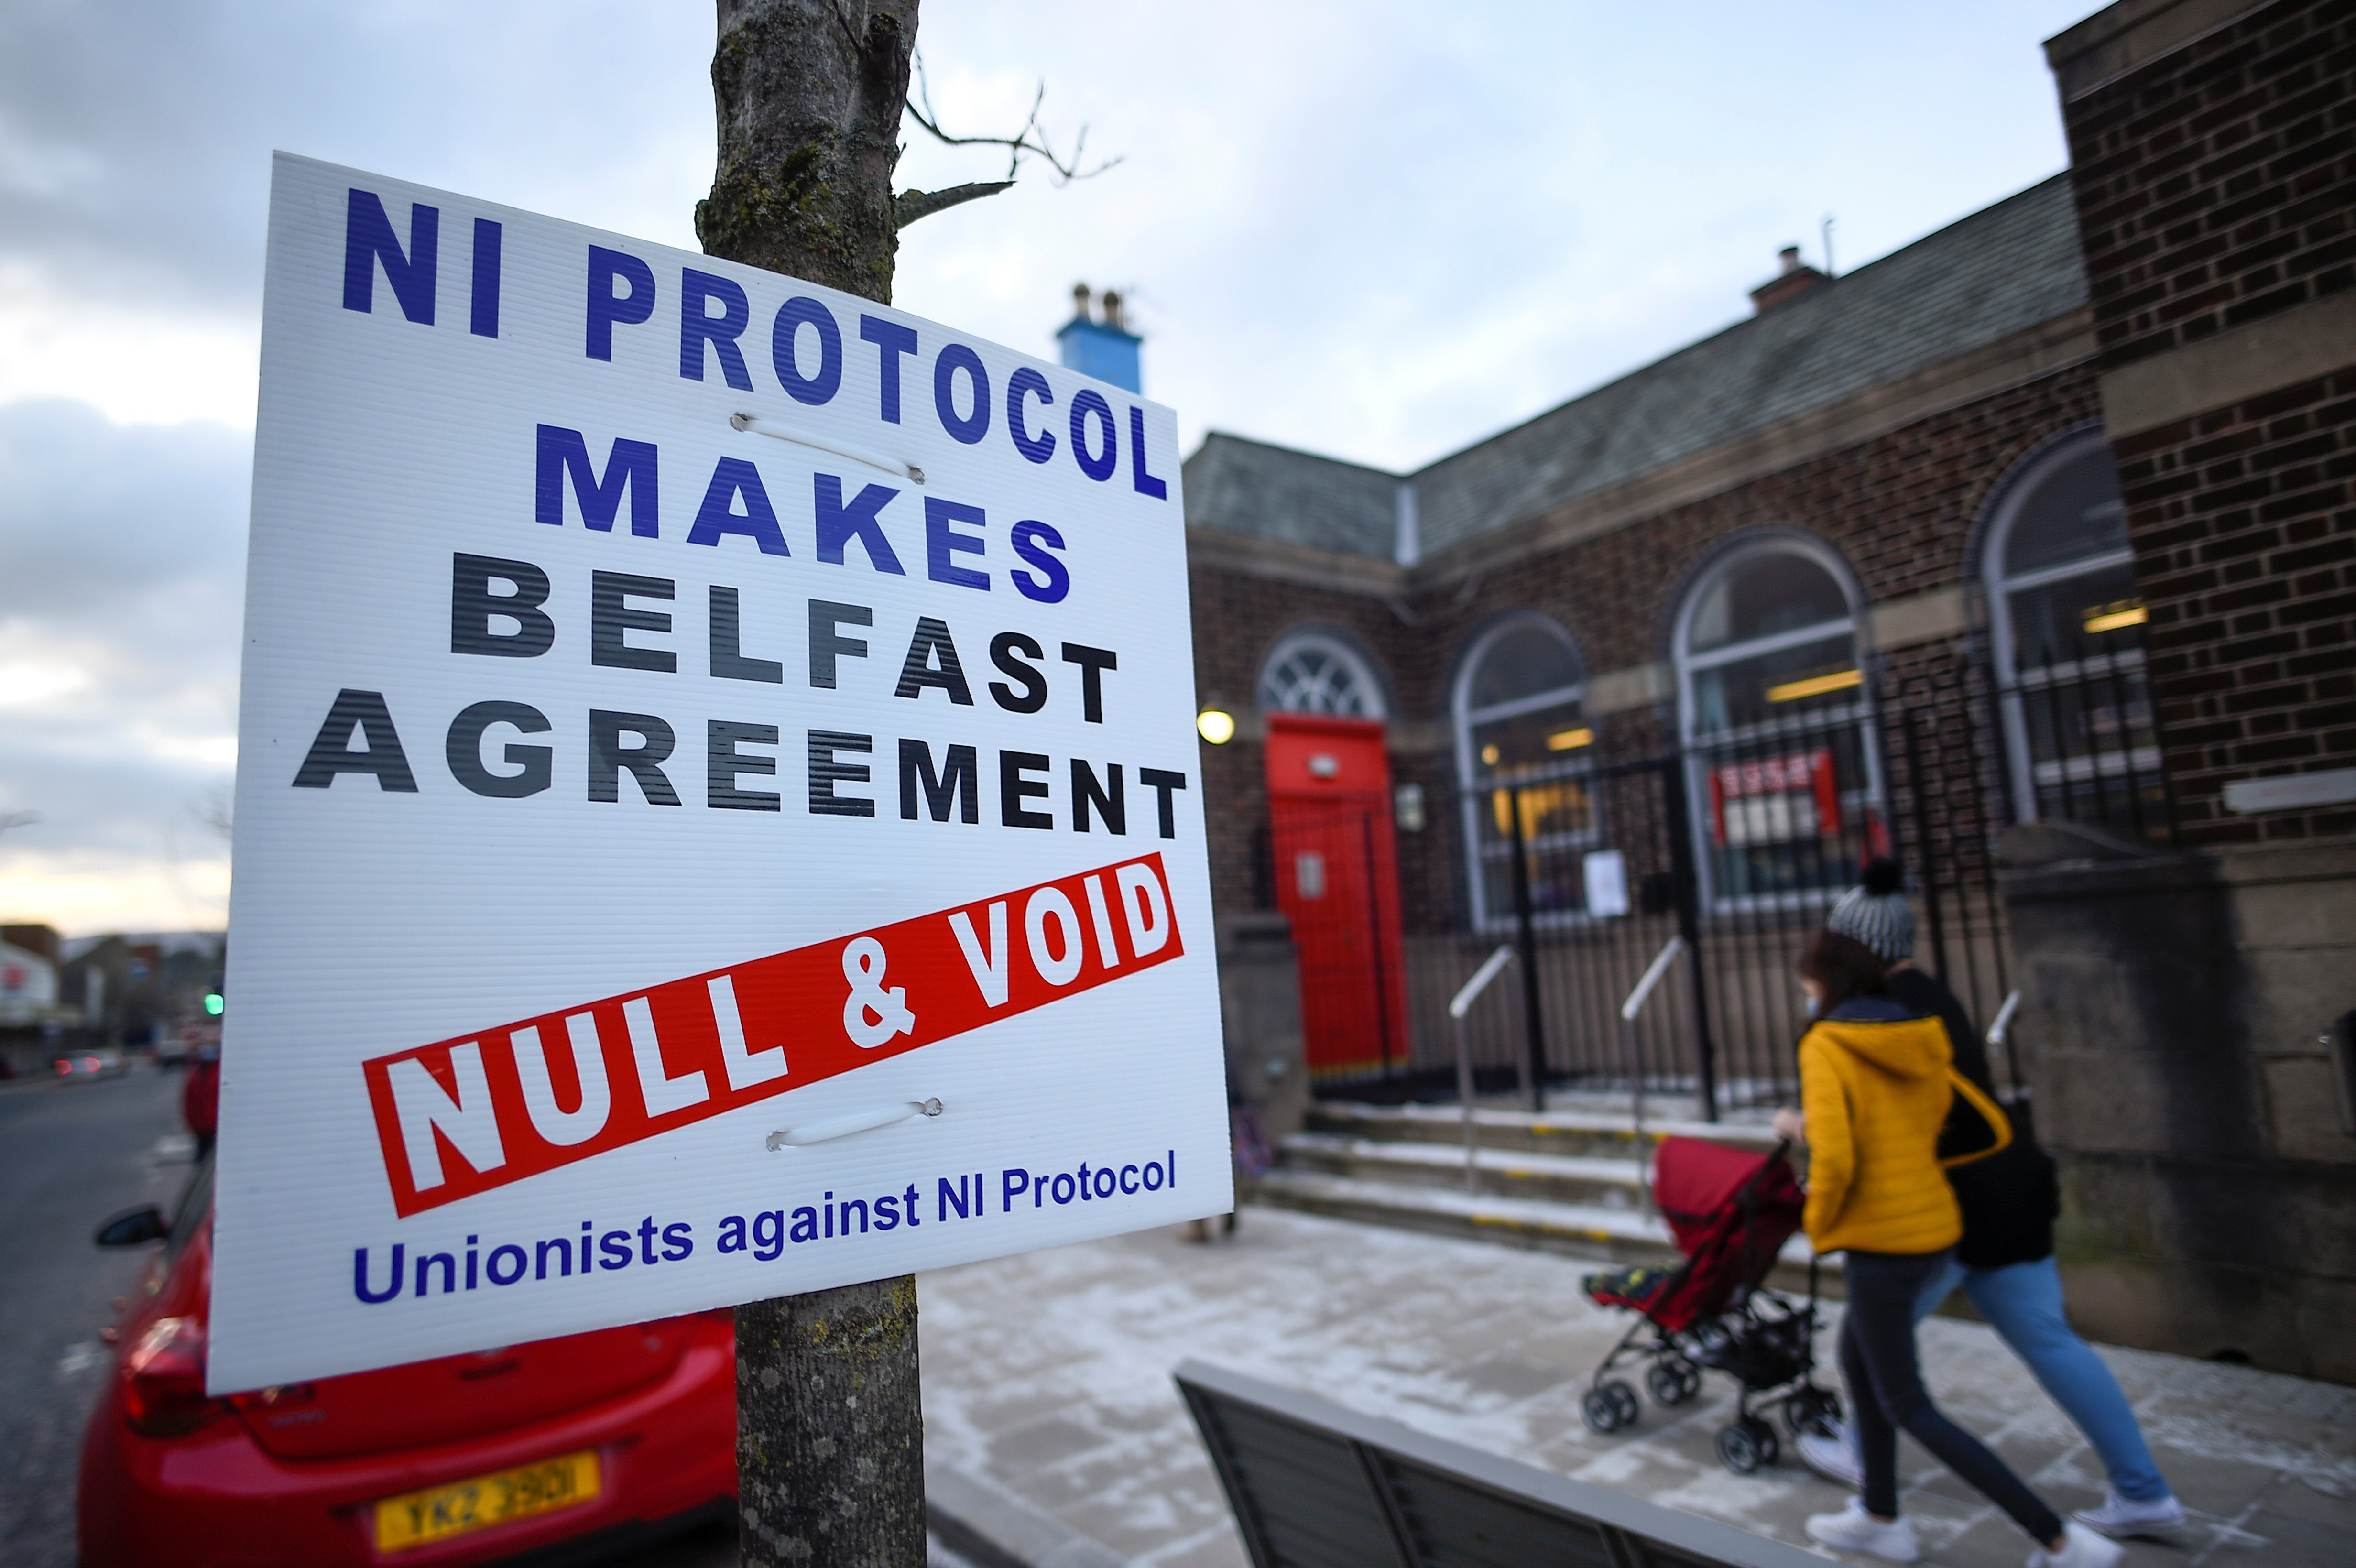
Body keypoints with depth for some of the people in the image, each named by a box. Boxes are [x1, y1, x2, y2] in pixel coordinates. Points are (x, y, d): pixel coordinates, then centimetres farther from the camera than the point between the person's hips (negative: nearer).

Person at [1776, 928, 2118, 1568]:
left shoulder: (1826, 1047, -16)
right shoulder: (1922, 1044, 5)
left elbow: (1834, 1160, -25)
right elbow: (1993, 1129, 9)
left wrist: (1818, 1223, -4)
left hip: (1881, 1241, -8)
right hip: (1936, 1228, 8)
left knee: (1907, 1407, 9)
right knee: (1856, 1358, 25)